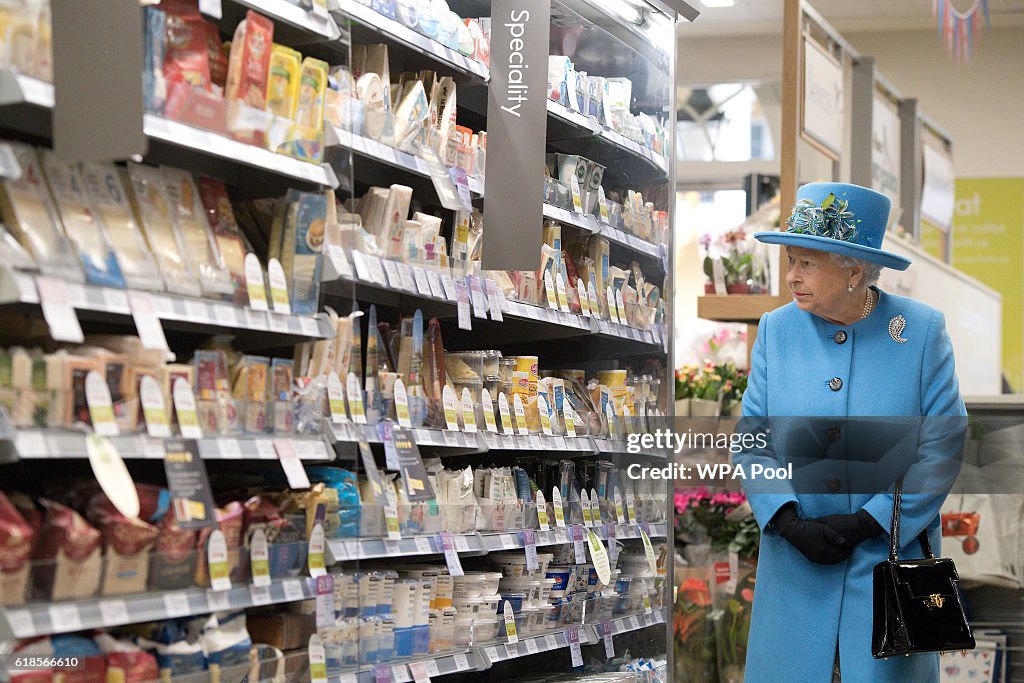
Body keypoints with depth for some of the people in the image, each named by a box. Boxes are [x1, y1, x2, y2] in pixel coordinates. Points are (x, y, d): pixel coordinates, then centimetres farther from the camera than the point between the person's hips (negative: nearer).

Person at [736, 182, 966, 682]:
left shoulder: (923, 331, -6)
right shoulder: (776, 331, 2)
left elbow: (944, 446, -7)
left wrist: (868, 521, -14)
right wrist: (789, 522, -12)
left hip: (891, 554, -2)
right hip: (794, 565, 2)